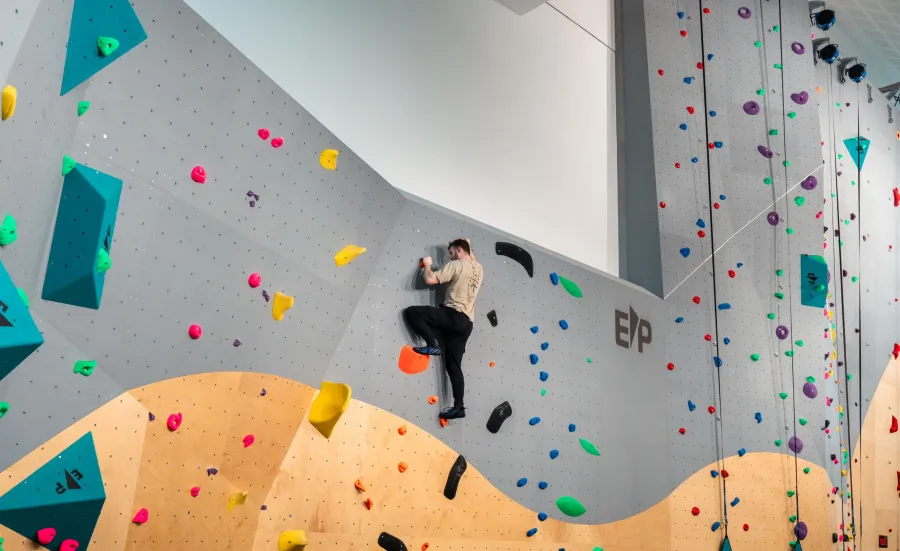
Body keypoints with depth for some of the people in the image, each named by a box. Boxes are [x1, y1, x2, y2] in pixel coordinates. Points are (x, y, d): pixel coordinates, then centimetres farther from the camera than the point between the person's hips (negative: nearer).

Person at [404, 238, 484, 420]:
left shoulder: (457, 265, -4)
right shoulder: (479, 269, 18)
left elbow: (430, 280, -10)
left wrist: (427, 265, 7)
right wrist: (469, 248, 42)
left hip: (453, 315, -8)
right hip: (466, 323, 8)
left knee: (411, 312, -6)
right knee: (453, 365, 7)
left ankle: (433, 344, -13)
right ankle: (458, 407, 1)